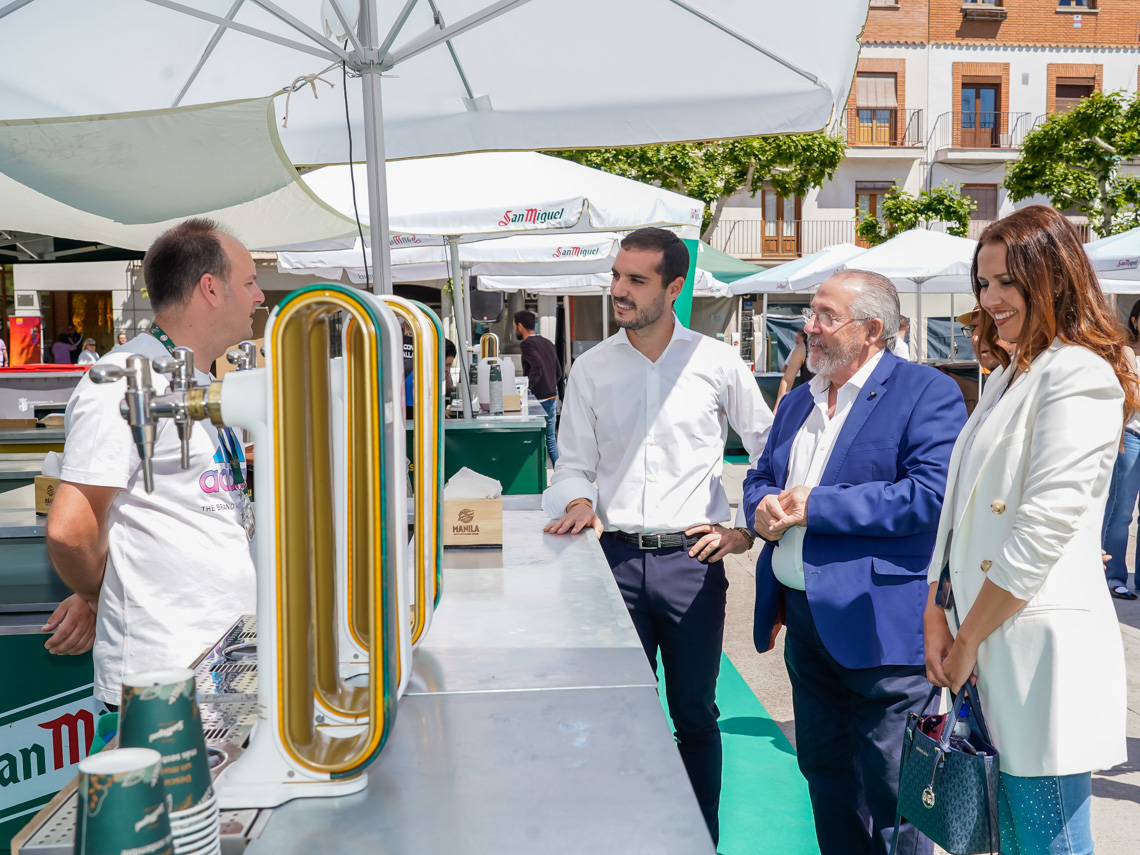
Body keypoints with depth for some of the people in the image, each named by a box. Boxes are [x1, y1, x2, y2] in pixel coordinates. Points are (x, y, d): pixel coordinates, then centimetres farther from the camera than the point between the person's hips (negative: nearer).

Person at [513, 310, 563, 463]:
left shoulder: (527, 343, -11)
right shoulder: (548, 343, 14)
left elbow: (538, 365, -27)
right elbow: (559, 372, 18)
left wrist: (527, 387, -24)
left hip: (538, 399, -8)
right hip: (552, 397, 8)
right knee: (551, 439, 14)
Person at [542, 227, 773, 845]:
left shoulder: (717, 363, 1)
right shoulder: (592, 368, 6)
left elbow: (770, 451, 9)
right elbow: (574, 464, 10)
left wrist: (747, 529, 3)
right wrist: (578, 502, -10)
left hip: (692, 559, -1)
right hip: (616, 557, 1)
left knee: (695, 713, 9)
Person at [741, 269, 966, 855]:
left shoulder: (926, 391, -9)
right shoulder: (798, 401, 15)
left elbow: (932, 494, -22)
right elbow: (760, 478, 20)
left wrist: (816, 505, -19)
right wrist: (763, 507, -5)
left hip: (881, 625, -7)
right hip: (804, 617, 7)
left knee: (890, 787, 3)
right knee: (823, 768, 20)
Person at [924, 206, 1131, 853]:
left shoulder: (1079, 375, -12)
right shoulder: (1007, 378, 17)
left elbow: (1044, 527, -19)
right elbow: (962, 511, 14)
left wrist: (968, 639, -12)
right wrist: (937, 615, 5)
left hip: (1040, 649, -9)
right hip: (989, 649, 9)